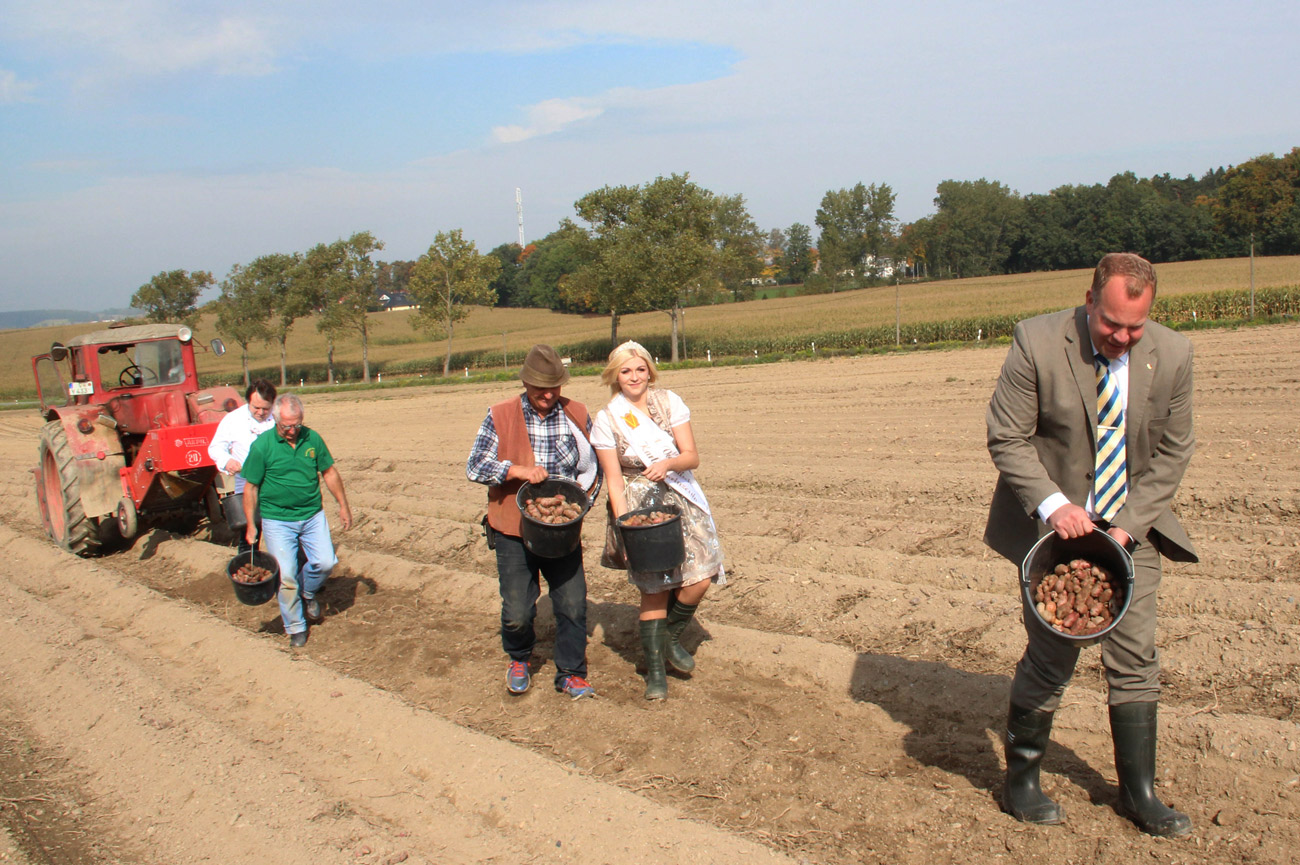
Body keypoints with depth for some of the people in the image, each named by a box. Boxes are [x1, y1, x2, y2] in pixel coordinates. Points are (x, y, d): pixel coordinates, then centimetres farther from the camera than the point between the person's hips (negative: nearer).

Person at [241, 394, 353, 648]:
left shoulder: (312, 438, -1)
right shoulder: (262, 446, -10)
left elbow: (329, 473, 10)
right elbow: (251, 487, -4)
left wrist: (343, 505, 9)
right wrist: (250, 525, -6)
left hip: (312, 515, 3)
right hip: (277, 520, -3)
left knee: (325, 562, -7)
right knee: (286, 576, -3)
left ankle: (308, 593, 26)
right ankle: (295, 628, 15)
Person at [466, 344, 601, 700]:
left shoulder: (577, 415, 2)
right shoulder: (500, 416, -4)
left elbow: (593, 469, 10)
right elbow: (475, 467, -6)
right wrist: (519, 471, -20)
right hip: (513, 531, -1)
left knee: (573, 604, 0)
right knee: (517, 612, 3)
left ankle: (571, 674, 20)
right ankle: (519, 659, 35)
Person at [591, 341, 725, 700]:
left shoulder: (669, 402, 2)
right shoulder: (607, 419, -2)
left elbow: (692, 456, -2)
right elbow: (614, 481, -3)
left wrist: (669, 463, -23)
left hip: (682, 500, 2)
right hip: (640, 506, -2)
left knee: (699, 580, -7)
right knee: (654, 588, -3)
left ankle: (670, 639, 21)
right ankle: (655, 670, 12)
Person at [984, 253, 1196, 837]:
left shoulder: (1171, 355, -6)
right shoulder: (1037, 342, -15)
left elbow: (1172, 452, 1)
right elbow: (1006, 438, -11)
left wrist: (1128, 524, -9)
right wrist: (1053, 505, -23)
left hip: (1130, 528, 3)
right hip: (1053, 524, -3)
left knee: (1136, 658, 7)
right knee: (1052, 656, -1)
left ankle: (1139, 794, 24)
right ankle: (1021, 780, 20)